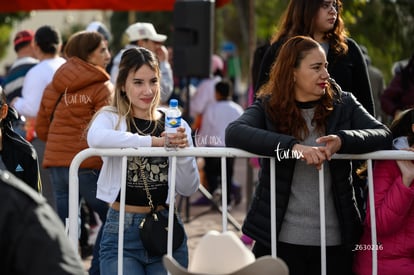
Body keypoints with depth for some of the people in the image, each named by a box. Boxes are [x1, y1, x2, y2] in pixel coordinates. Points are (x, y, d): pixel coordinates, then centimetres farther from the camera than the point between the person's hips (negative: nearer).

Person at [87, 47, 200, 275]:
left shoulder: (175, 124, 7)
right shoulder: (111, 118, -1)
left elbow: (188, 189, 5)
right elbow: (96, 138, -27)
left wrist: (183, 151, -12)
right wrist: (153, 141, -26)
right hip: (122, 231, -3)